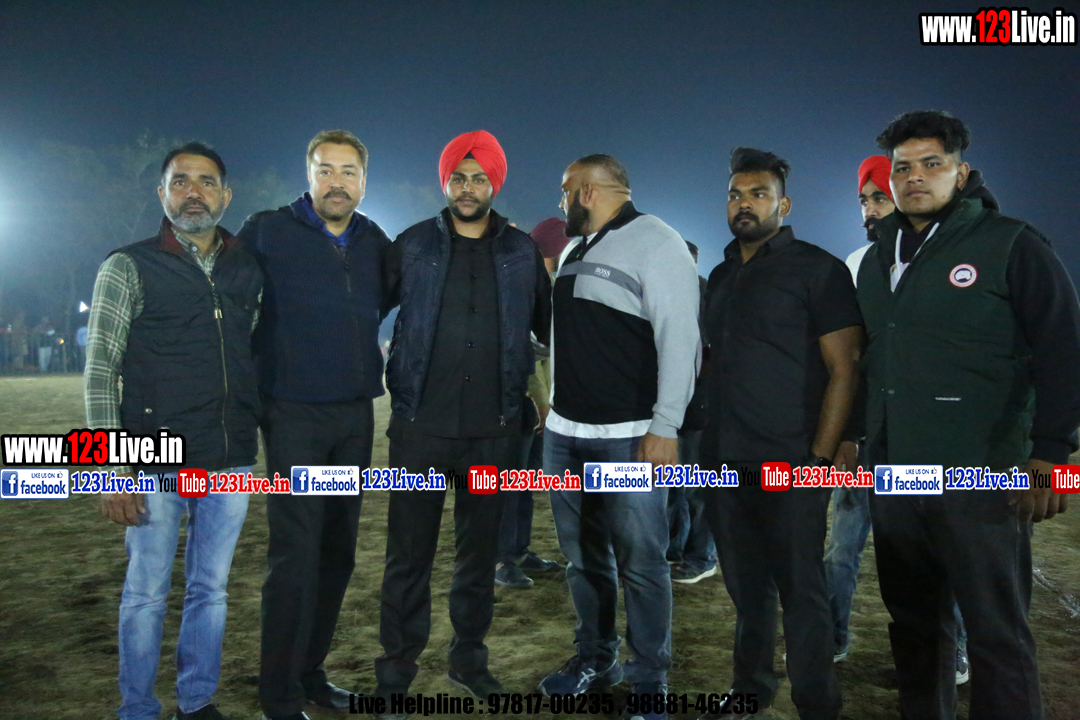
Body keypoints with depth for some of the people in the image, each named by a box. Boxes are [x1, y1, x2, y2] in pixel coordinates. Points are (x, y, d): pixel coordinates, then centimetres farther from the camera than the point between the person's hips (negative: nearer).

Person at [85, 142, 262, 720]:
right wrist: (112, 468, -10)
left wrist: (266, 436, 12)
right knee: (146, 593, 7)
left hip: (231, 462, 3)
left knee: (211, 589, 13)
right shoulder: (129, 267, 0)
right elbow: (101, 371, -4)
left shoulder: (248, 272, 10)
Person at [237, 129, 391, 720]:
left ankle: (310, 672, 28)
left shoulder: (376, 243, 8)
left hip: (356, 415, 5)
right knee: (295, 555, -5)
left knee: (338, 552, 12)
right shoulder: (267, 232, -5)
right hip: (294, 416, -5)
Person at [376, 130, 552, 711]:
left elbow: (548, 325, 13)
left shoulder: (521, 252, 7)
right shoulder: (412, 246, 3)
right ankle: (396, 666, 21)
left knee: (480, 550, 13)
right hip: (420, 424, -1)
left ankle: (468, 658, 30)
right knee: (409, 553, 4)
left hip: (493, 428, 2)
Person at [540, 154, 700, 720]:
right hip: (564, 433, 8)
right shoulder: (575, 250, 18)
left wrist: (665, 426, -19)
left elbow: (679, 338, -14)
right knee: (583, 553, 15)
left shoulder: (655, 243, -8)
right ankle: (594, 657, 30)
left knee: (639, 560, -1)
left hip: (629, 437, -8)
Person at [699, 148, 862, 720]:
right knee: (745, 586, 17)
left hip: (788, 466, -6)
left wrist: (819, 458, -14)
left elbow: (843, 369, -8)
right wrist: (708, 445, 12)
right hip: (723, 463, 6)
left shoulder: (817, 270, -4)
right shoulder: (720, 277, 14)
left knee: (800, 592, 3)